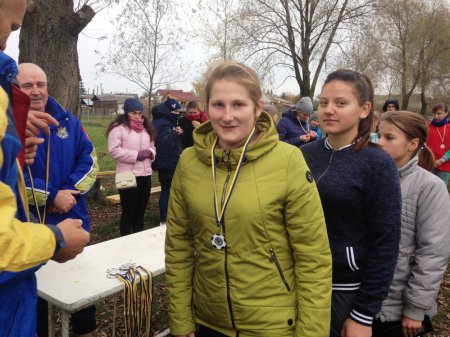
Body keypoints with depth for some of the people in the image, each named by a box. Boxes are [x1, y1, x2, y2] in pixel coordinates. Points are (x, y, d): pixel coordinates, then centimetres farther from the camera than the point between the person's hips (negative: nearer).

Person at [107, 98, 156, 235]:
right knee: (128, 212, 3)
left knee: (140, 211, 16)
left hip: (146, 174, 7)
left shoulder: (146, 128, 15)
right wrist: (136, 155, -18)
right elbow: (114, 150, -16)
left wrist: (149, 152, -3)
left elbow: (152, 147, 21)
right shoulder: (118, 127, -7)